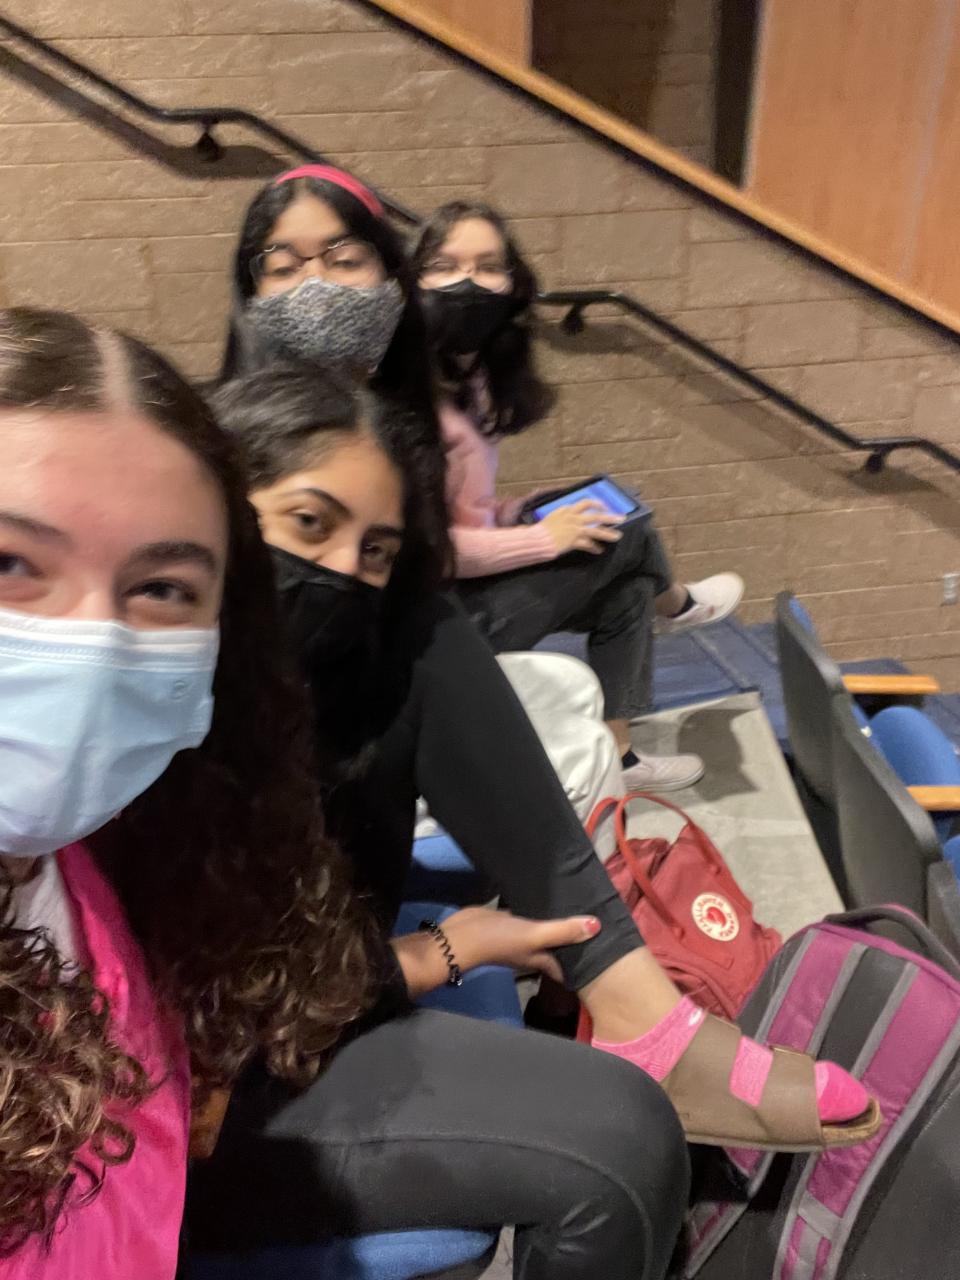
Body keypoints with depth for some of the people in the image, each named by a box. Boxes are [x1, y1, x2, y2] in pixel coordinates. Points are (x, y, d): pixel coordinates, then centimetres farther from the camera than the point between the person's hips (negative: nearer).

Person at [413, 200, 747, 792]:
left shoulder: (470, 371, 5)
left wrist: (512, 514, -1)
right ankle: (676, 605, 36)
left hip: (470, 582, 9)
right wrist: (542, 538, -17)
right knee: (630, 536, 0)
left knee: (627, 592, 11)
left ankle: (616, 753, 21)